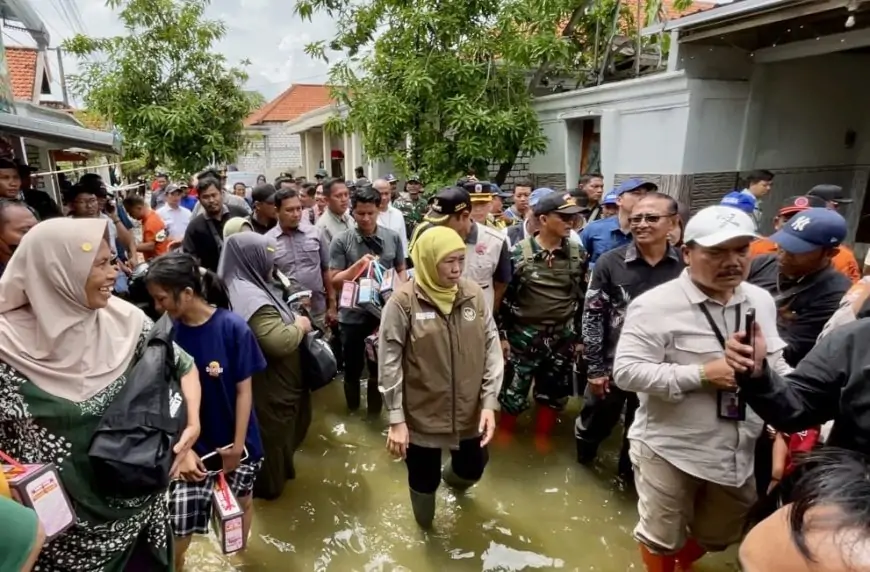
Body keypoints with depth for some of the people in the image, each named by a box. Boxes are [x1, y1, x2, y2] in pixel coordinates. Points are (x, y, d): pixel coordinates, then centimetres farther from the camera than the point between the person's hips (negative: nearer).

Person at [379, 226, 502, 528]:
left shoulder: (474, 295, -5)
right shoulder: (403, 301, -16)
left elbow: (492, 349, -1)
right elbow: (389, 362, -12)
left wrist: (489, 402, -7)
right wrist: (396, 419, -11)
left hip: (469, 412, 3)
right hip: (422, 415, -3)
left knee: (472, 469, 22)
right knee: (424, 479, 16)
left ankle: (451, 477, 61)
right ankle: (424, 523, 52)